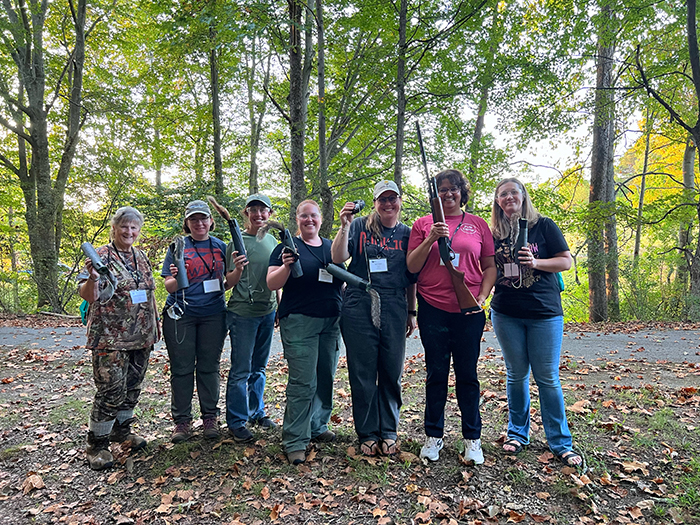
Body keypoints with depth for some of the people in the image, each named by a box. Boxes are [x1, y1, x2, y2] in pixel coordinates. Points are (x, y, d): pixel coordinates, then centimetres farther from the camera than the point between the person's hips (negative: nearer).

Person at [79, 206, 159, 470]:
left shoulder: (141, 256, 12)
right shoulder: (101, 256, -6)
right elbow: (88, 296, -11)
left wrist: (155, 324, 17)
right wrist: (92, 278, -32)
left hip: (141, 337, 6)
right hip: (111, 338, -6)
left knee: (133, 387, 15)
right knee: (111, 391, -5)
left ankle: (122, 429, 33)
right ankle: (97, 444, 12)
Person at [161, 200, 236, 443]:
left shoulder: (220, 247, 8)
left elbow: (227, 283, 12)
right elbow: (169, 287, -1)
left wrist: (237, 272, -8)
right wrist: (176, 279, -23)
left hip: (213, 314, 1)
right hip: (180, 314, -1)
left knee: (209, 367, 7)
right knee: (182, 368, 3)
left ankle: (210, 418, 18)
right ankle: (182, 421, 15)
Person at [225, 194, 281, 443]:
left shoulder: (272, 240, 10)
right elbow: (230, 283, -8)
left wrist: (280, 306, 15)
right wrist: (238, 269, -28)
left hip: (268, 311, 6)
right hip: (243, 312, -6)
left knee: (259, 367, 16)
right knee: (241, 370, -1)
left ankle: (256, 412, 29)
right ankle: (236, 422, 11)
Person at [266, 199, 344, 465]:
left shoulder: (332, 246, 14)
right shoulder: (288, 246, 1)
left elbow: (343, 278, 21)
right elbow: (272, 284, -5)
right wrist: (286, 266, -23)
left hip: (331, 322, 5)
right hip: (299, 323, -5)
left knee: (326, 377, 12)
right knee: (303, 381, -8)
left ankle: (317, 427, 29)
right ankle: (294, 441, 2)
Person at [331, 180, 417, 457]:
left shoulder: (406, 233, 11)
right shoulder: (360, 227, 3)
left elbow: (411, 276, 15)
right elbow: (337, 258, -9)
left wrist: (411, 312, 14)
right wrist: (344, 226, -19)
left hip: (394, 307, 3)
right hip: (359, 307, -2)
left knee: (392, 372, 8)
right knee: (363, 373, 4)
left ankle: (388, 432, 26)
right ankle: (368, 435, 20)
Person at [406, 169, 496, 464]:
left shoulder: (478, 225, 9)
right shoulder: (424, 224, 7)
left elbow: (490, 266, 11)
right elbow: (412, 267, 1)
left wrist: (482, 297, -3)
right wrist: (430, 240, -12)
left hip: (468, 311, 1)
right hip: (433, 309, 0)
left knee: (467, 374, 7)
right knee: (436, 374, 7)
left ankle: (472, 439, 22)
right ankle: (433, 436, 22)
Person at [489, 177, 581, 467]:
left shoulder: (544, 226, 0)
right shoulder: (494, 233, 6)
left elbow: (566, 261, 0)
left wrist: (535, 262, -17)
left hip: (545, 313, -2)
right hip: (506, 314, 2)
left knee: (548, 378, 2)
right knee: (516, 375, 11)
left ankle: (560, 442, 16)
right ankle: (517, 433, 26)